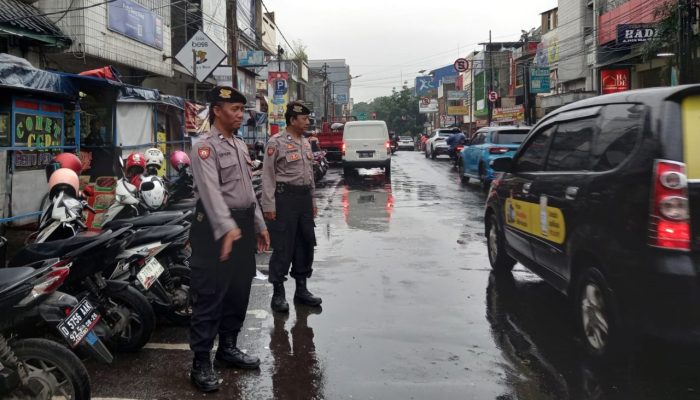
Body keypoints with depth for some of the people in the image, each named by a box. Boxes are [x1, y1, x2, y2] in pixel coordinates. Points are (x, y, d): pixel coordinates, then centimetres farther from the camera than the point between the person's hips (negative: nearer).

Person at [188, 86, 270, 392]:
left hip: (243, 224, 9)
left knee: (239, 292, 16)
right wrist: (226, 228, -38)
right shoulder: (205, 147, -12)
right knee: (210, 295, -5)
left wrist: (259, 224, 20)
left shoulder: (240, 146, 17)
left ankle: (228, 348, 31)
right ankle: (201, 363, 3)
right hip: (217, 228, -9)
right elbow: (211, 190, -26)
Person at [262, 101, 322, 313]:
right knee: (283, 246, -4)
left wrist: (313, 201, 18)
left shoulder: (305, 143, 15)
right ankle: (278, 293, 6)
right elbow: (268, 175, -11)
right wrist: (269, 205, -15)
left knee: (306, 243, 12)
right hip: (285, 197, -7)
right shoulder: (276, 142, -8)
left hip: (304, 196, 8)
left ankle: (301, 288, 24)